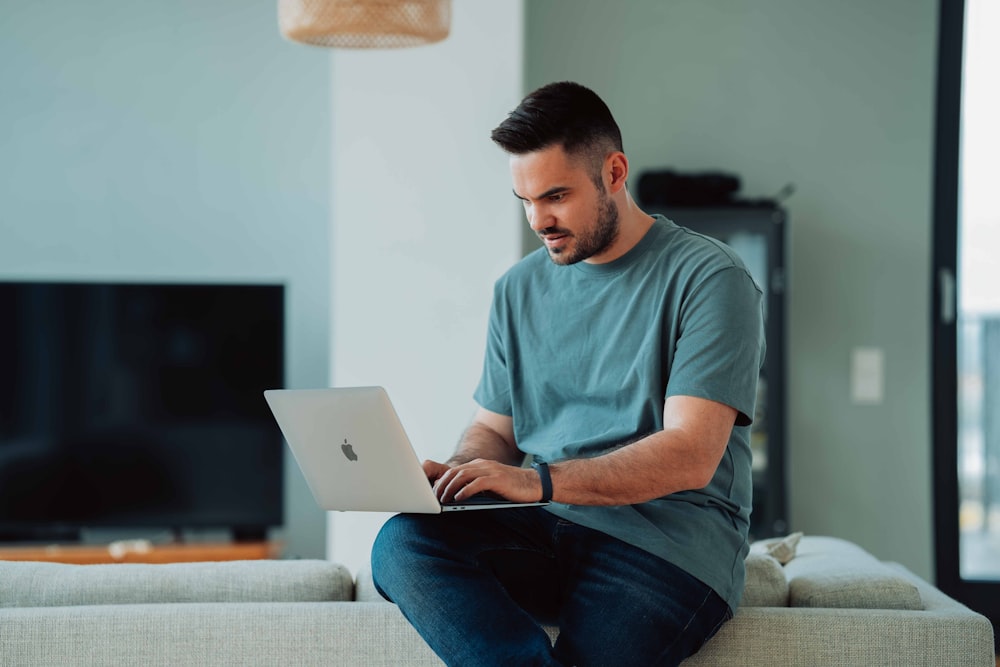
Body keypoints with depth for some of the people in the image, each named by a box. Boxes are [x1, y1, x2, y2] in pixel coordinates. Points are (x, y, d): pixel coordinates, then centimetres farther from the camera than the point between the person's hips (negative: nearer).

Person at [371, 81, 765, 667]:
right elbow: (495, 429, 23)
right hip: (548, 530, 6)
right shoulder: (520, 289, 17)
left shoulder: (709, 278, -4)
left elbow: (690, 456, -13)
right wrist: (454, 474, -3)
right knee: (402, 543, -26)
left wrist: (539, 480, -23)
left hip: (669, 540, -6)